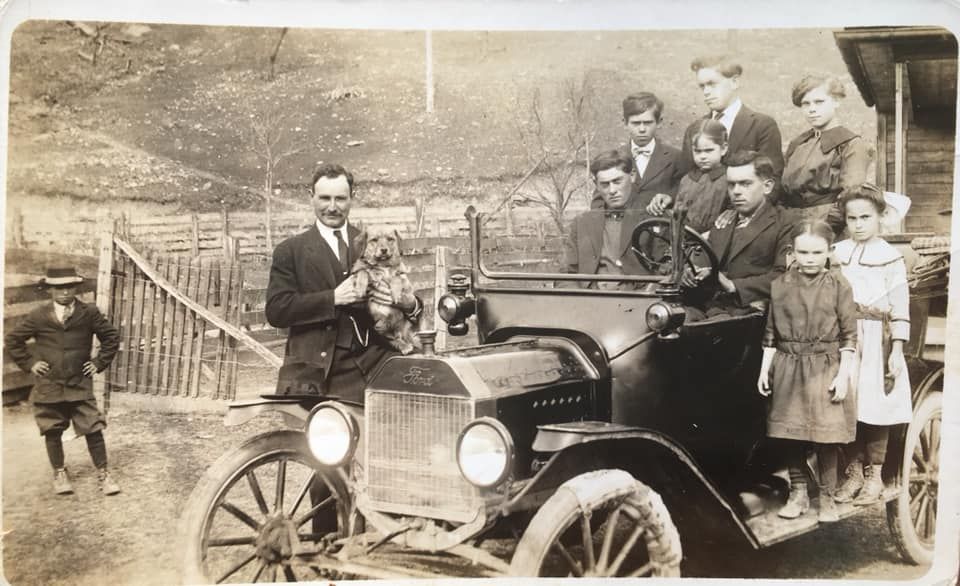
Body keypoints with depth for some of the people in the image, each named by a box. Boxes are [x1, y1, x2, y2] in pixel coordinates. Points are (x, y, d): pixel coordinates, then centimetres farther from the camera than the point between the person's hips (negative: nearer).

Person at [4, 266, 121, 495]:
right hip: (48, 386, 1)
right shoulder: (38, 316, -2)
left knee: (93, 429, -3)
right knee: (53, 432, 9)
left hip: (80, 385, 0)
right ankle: (59, 473, 27)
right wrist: (29, 363, 1)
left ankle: (103, 473, 10)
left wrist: (99, 363, 2)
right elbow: (12, 340, 7)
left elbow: (111, 336, 8)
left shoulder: (89, 313, -2)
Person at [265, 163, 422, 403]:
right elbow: (275, 311, -3)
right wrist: (333, 298, -13)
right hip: (314, 371, -2)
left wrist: (411, 305, -6)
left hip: (371, 365, 2)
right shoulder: (290, 251, 8)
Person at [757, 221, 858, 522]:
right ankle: (798, 493, 22)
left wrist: (843, 375, -8)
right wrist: (765, 368, 5)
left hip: (825, 370, -2)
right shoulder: (780, 285, 3)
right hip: (788, 369, 3)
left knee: (825, 437, 2)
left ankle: (827, 497, 16)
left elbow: (848, 336, -3)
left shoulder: (838, 285, -4)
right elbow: (771, 333, 9)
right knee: (791, 434, 8)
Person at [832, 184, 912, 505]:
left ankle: (874, 476, 15)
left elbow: (900, 309, -5)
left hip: (875, 343, -3)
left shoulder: (889, 257, -3)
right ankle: (853, 471, 19)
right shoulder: (837, 253, 7)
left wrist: (897, 351, -9)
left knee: (874, 409, 1)